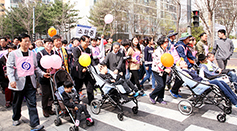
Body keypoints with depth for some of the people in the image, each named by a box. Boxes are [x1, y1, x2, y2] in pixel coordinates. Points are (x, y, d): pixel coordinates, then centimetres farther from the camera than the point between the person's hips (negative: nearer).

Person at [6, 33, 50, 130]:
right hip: (19, 82, -1)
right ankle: (16, 118, 41)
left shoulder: (32, 54, 11)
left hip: (30, 82, 2)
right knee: (17, 103, 16)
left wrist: (42, 74, 0)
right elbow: (10, 68, -5)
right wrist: (12, 80, -17)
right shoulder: (13, 54, 1)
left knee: (32, 104, -2)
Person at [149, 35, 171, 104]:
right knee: (161, 85, -12)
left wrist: (168, 68, 3)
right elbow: (159, 62, -21)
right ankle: (152, 96, 8)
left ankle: (160, 99, 22)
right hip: (157, 71, -8)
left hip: (164, 71, 8)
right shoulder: (158, 51, -17)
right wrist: (165, 69, -22)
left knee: (163, 85, 9)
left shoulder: (165, 50, 9)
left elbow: (167, 60, 16)